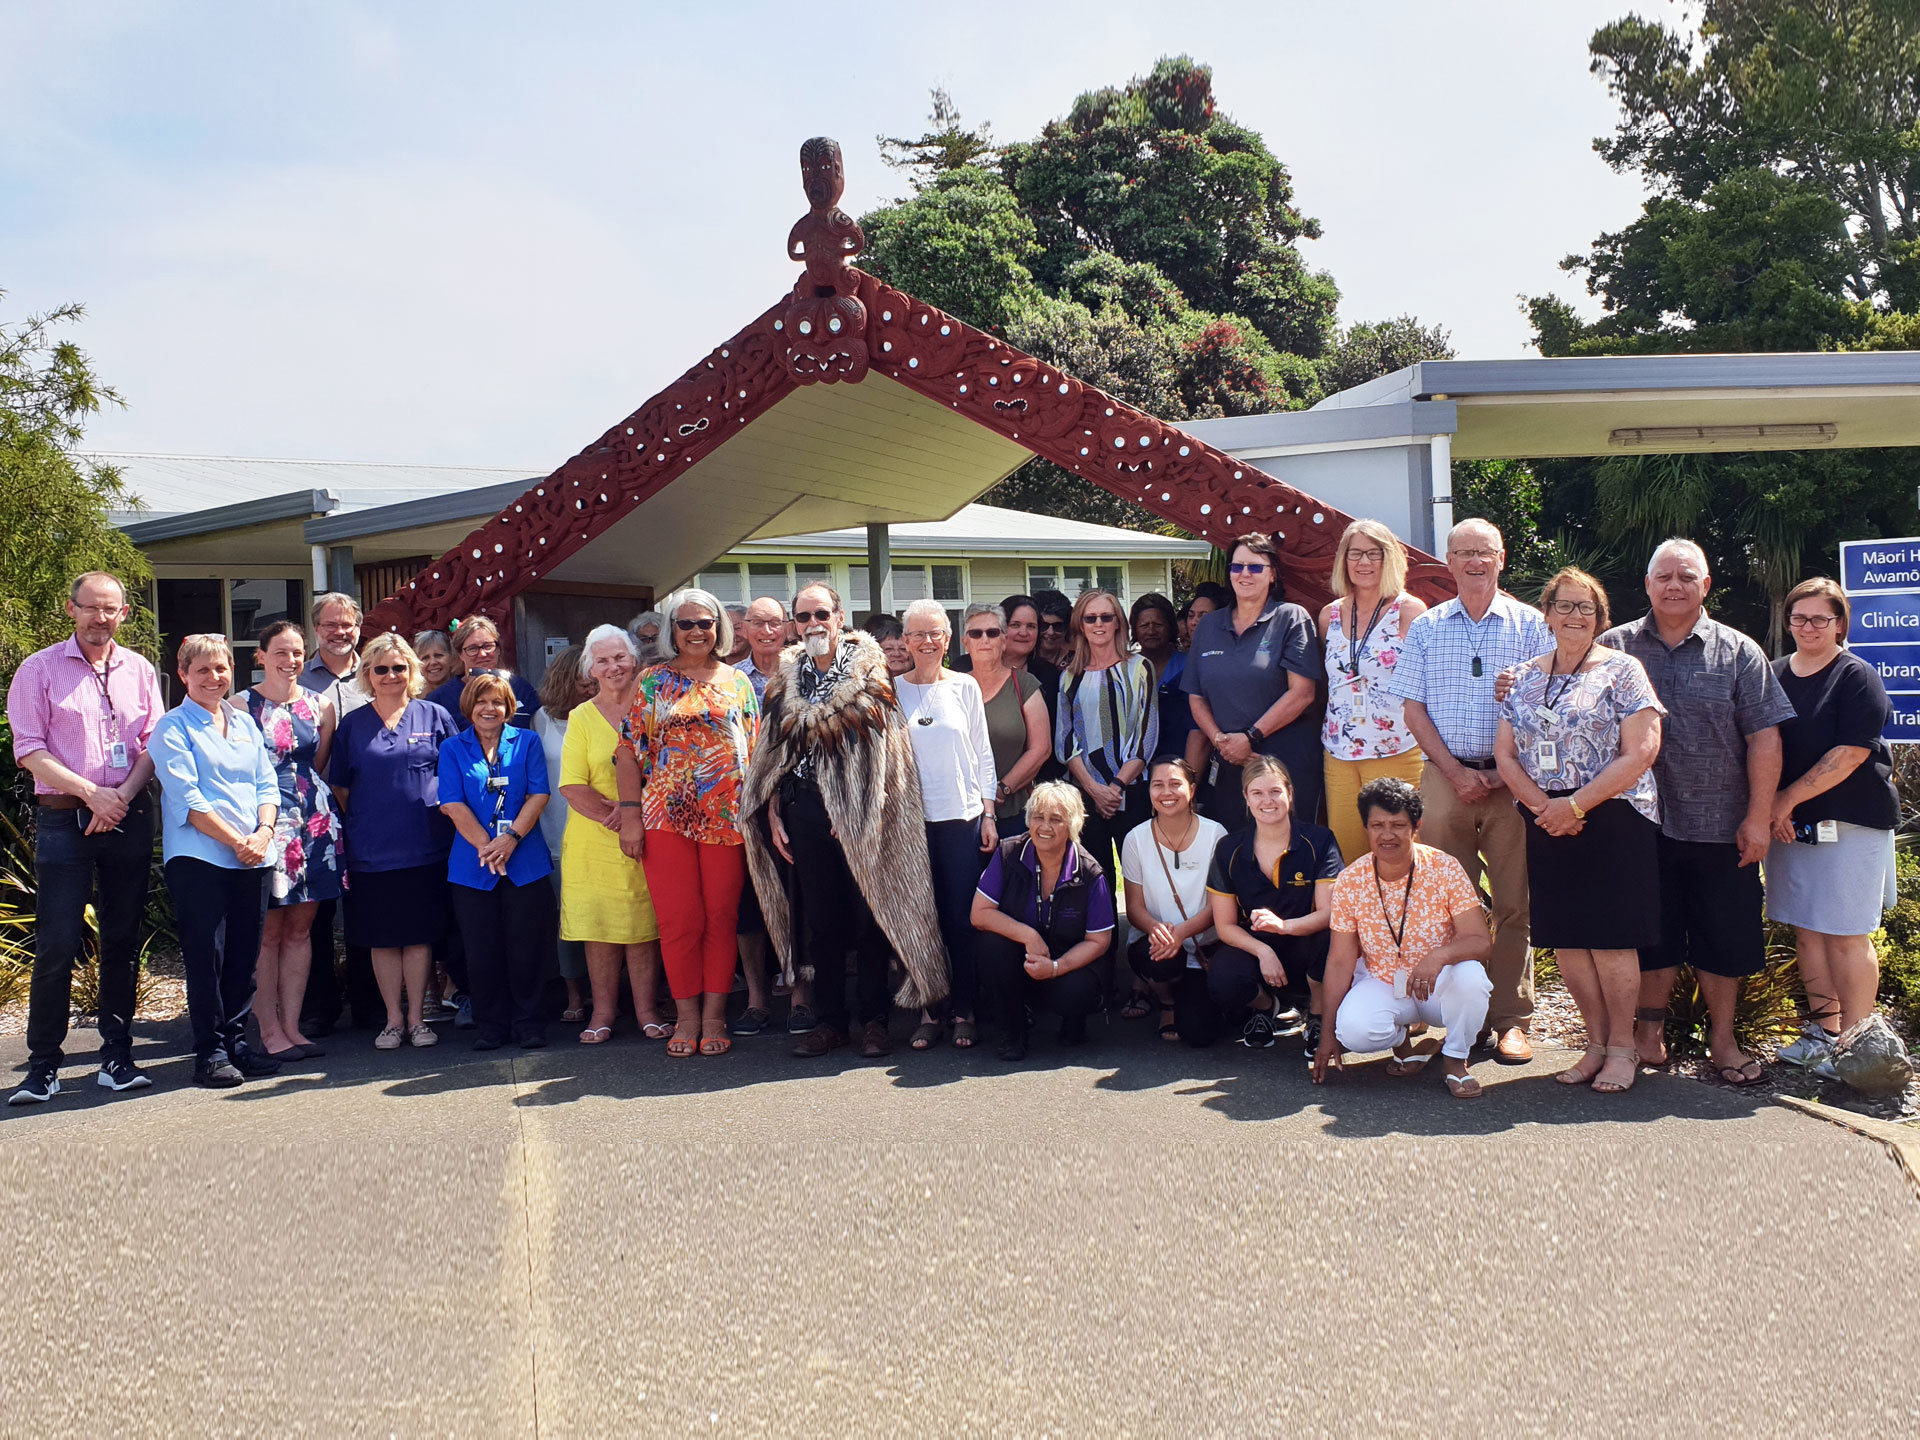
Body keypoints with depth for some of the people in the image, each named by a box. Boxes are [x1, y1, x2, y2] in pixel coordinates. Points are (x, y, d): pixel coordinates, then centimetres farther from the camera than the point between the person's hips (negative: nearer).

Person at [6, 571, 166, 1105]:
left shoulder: (139, 670, 11)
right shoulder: (39, 669, 2)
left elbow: (153, 744, 8)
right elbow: (30, 750, -4)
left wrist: (124, 794, -9)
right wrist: (91, 793, -14)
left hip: (129, 819, 3)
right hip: (64, 820, -3)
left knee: (123, 941, 6)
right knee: (57, 945, -4)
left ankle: (116, 1057, 14)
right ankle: (42, 1067, 5)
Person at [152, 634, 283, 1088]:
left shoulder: (245, 723, 16)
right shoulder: (173, 727, -1)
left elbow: (267, 784, 13)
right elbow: (186, 797, -9)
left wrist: (263, 832, -5)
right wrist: (236, 840, -14)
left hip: (252, 859, 5)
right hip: (198, 857, -5)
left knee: (245, 954, 8)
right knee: (206, 955, -3)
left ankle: (235, 1041, 19)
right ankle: (210, 1052, 5)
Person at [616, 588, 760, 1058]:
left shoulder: (737, 682, 10)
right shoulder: (652, 681, 7)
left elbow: (755, 750, 11)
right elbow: (629, 751, 4)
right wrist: (630, 815, -4)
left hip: (726, 817, 1)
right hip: (666, 816, -1)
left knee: (721, 917, 3)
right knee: (678, 920, 1)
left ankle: (714, 1015, 12)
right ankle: (686, 1015, 12)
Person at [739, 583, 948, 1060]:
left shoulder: (869, 670, 0)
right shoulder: (785, 680, 13)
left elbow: (882, 747, -6)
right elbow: (774, 753, 14)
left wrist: (856, 811, -12)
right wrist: (773, 814, 5)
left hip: (859, 814, -4)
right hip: (804, 811, 4)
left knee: (869, 915, 1)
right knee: (821, 917, 8)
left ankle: (873, 1021, 10)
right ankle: (831, 1019, 16)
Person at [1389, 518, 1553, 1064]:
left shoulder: (1531, 625, 5)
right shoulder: (1426, 628, 10)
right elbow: (1414, 709, 6)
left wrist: (1510, 770, -9)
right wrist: (1456, 772, -4)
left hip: (1512, 779, -1)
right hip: (1445, 775, 1)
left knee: (1513, 902, 0)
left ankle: (1511, 1018, 9)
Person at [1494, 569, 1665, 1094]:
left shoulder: (1621, 670, -2)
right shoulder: (1525, 677, 11)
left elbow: (1640, 752, -10)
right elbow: (1505, 754, 9)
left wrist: (1575, 804, -14)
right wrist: (1542, 805, -8)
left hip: (1613, 819, -4)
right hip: (1547, 826, 4)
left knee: (1610, 937, -2)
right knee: (1564, 937, 6)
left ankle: (1622, 1046, 12)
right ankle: (1597, 1041, 20)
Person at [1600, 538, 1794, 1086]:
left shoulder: (1738, 652, 4)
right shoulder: (1615, 647, 4)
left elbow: (1764, 737, 1)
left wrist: (1759, 815, -5)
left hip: (1721, 827, 0)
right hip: (1643, 824, 0)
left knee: (1725, 937, 7)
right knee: (1651, 933, 8)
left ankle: (1722, 1037, 21)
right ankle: (1650, 1028, 24)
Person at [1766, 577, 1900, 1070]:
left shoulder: (1857, 677, -6)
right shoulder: (1775, 674, 11)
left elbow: (1851, 753, -13)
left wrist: (1789, 798, -13)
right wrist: (1772, 805, -3)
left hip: (1850, 824, -5)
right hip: (1790, 825, 5)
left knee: (1846, 936, -3)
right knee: (1806, 932, 9)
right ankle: (1823, 1031, 20)